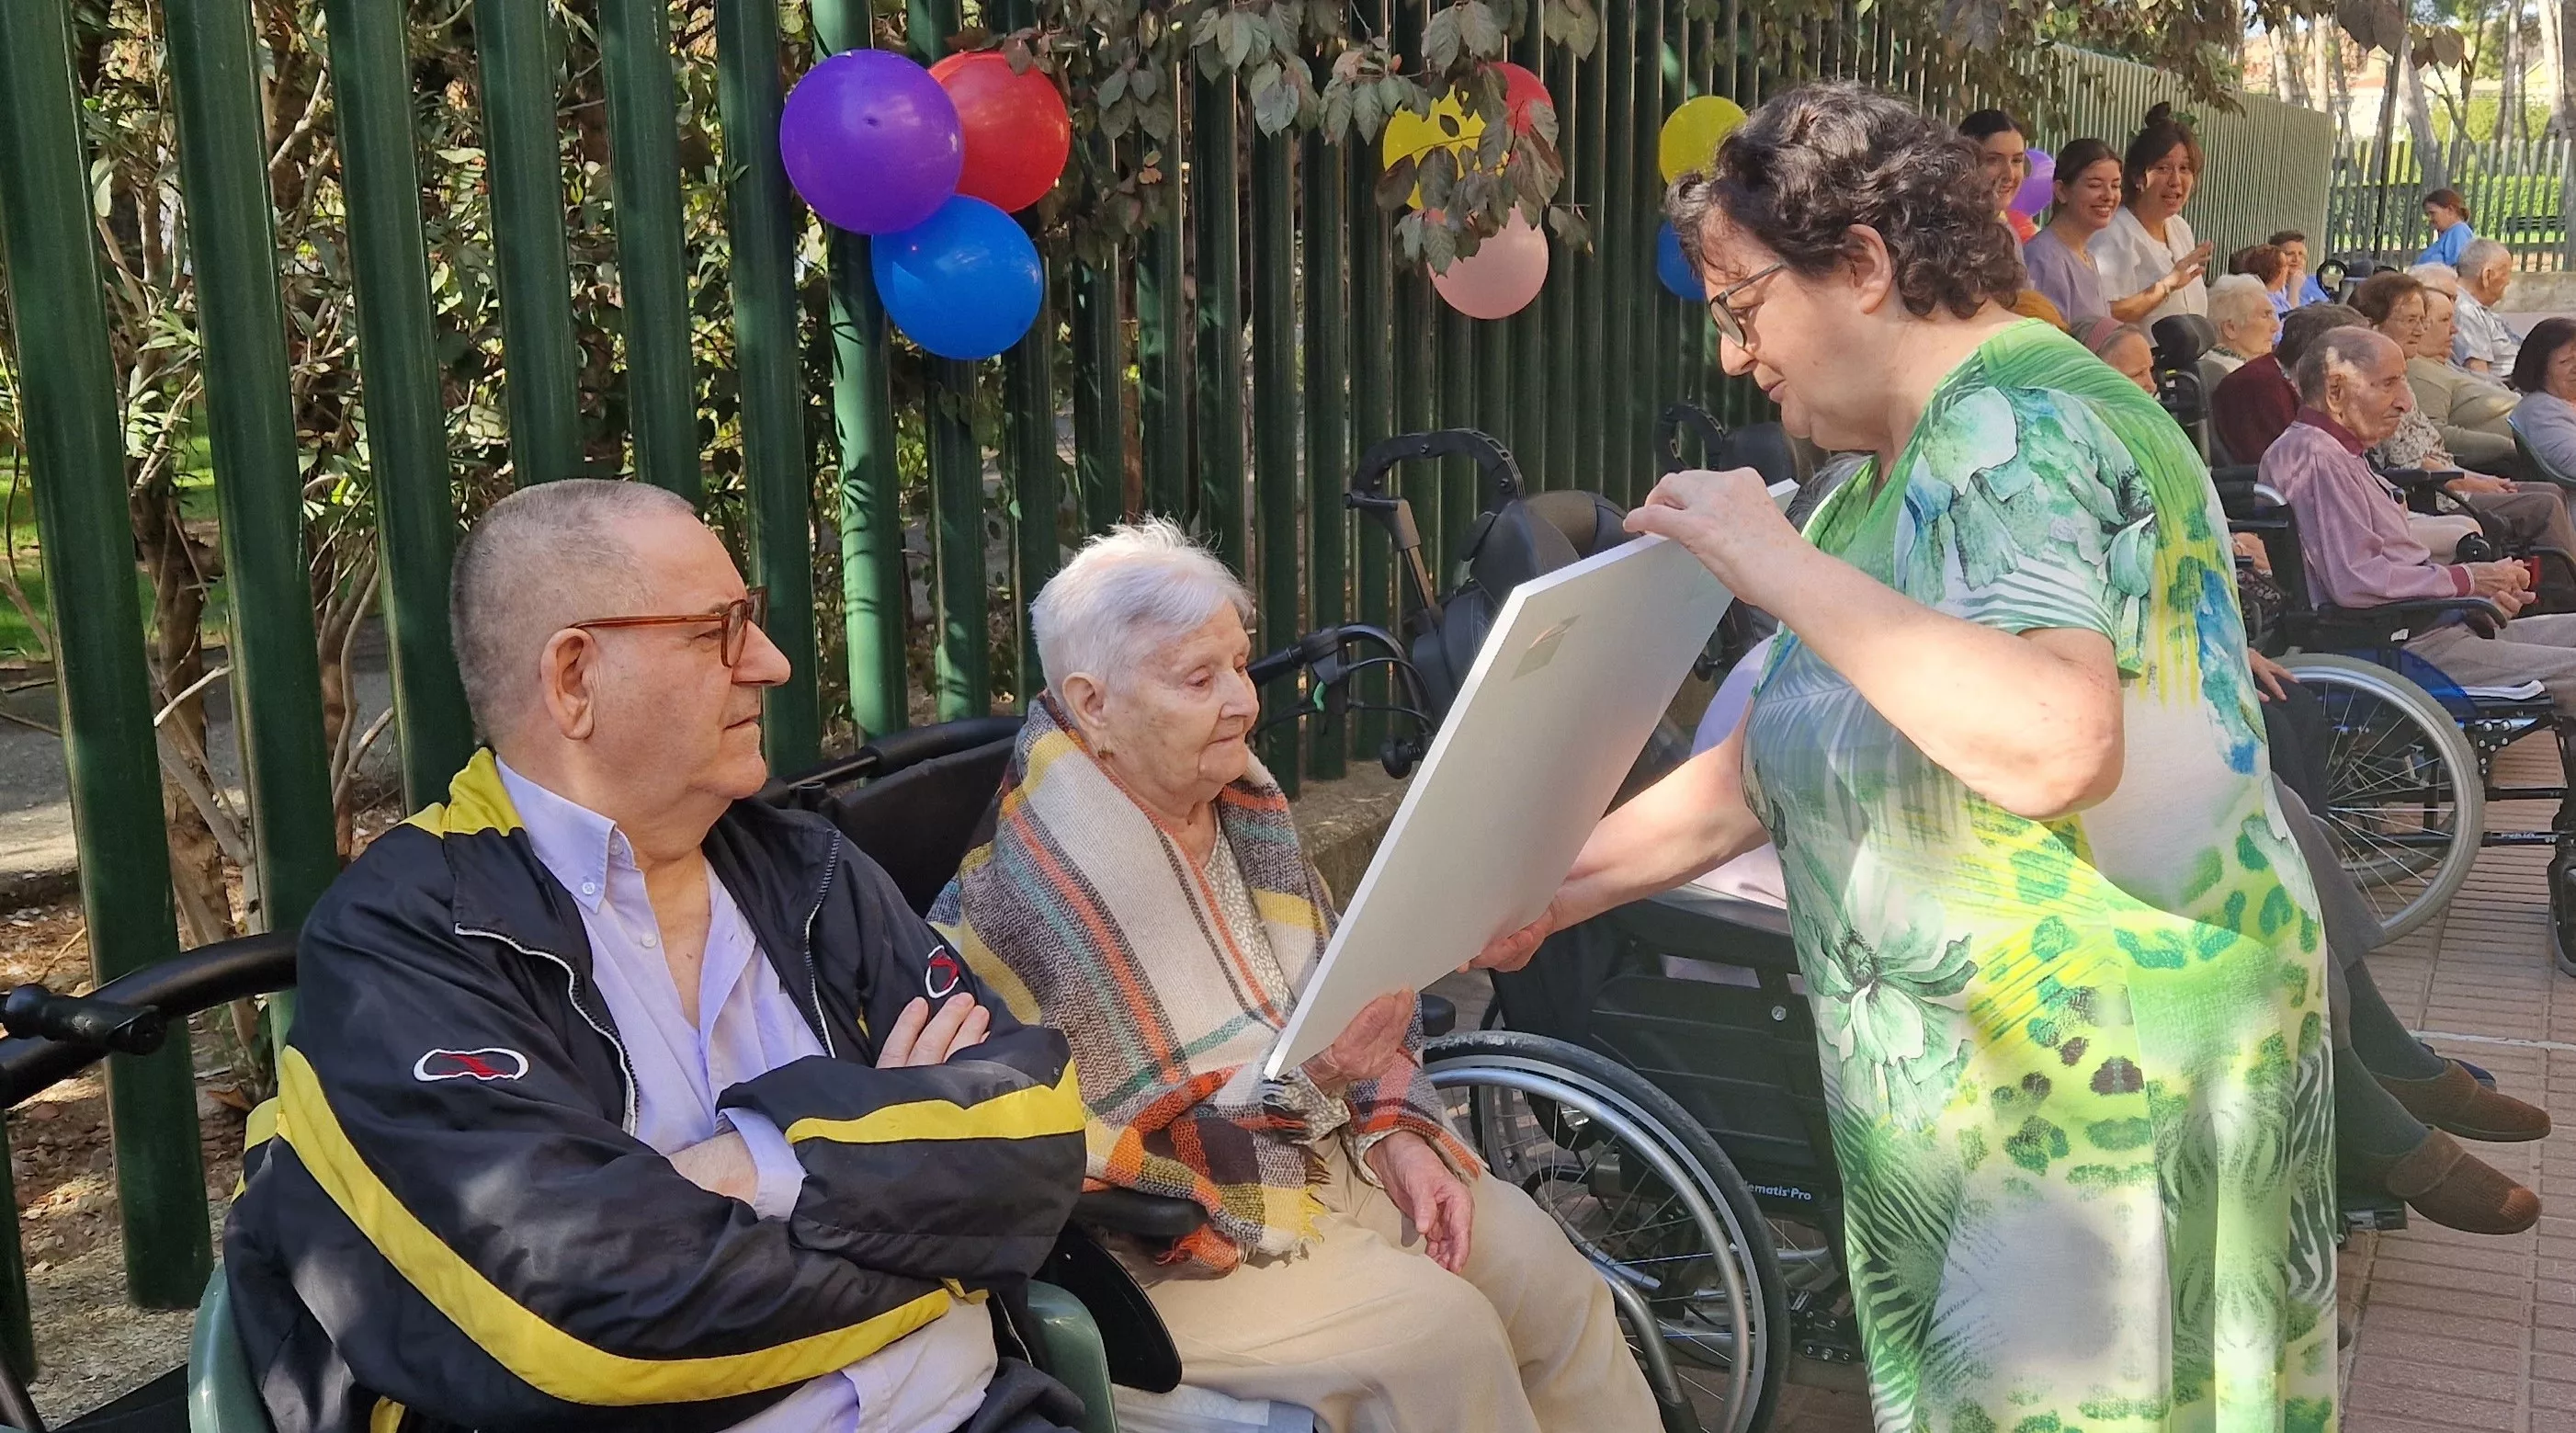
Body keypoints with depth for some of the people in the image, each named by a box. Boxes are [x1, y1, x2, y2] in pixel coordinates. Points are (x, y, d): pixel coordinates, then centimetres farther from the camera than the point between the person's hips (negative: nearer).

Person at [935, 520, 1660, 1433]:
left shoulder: (1239, 796, 3)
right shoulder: (1025, 887, -22)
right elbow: (1085, 1149, -22)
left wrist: (1398, 1132, -4)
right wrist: (1288, 1075, -29)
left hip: (1323, 1150, 7)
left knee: (1538, 1265, -4)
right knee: (1436, 1328, -20)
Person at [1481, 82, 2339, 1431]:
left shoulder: (2017, 435, -18)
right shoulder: (1891, 478, 11)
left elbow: (2052, 747, -36)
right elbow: (1762, 768, 14)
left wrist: (1780, 566, -29)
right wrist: (1551, 892, 11)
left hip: (2101, 1076, -9)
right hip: (1971, 1070, 9)